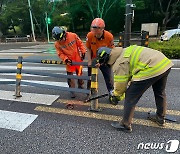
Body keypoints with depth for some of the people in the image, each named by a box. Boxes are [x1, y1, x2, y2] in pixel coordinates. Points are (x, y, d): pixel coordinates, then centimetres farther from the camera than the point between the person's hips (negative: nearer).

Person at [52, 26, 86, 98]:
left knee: (80, 73, 16)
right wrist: (66, 59, -23)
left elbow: (80, 43, -4)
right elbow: (60, 53, -8)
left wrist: (83, 52, -5)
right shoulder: (57, 44, -13)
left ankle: (80, 86, 39)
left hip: (78, 58, 1)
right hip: (69, 61, 0)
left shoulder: (73, 36, -16)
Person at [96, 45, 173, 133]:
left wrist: (116, 96, 16)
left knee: (130, 97, 2)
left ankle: (125, 125, 13)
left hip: (152, 69, -10)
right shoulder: (124, 52, 20)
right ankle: (160, 118, 51)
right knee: (159, 92, 30)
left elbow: (121, 83, -3)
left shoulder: (119, 63, -8)